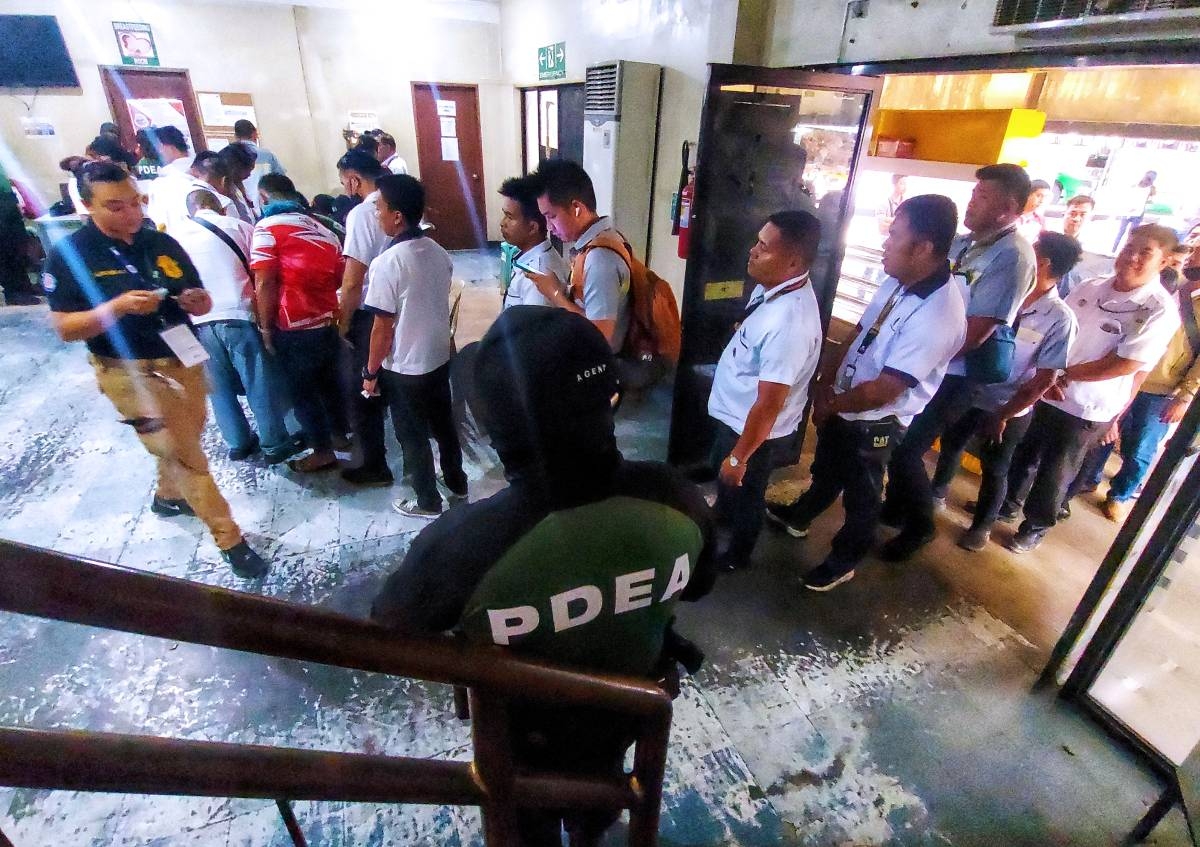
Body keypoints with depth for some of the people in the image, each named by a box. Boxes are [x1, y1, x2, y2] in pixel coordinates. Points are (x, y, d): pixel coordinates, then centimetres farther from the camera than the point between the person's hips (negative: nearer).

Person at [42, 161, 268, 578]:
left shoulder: (162, 243, 4)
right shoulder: (68, 255, -8)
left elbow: (201, 303, 10)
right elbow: (65, 328, -11)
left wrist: (198, 301, -14)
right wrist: (118, 306, -26)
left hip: (183, 362, 5)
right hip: (130, 373, -5)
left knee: (184, 444, 20)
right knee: (184, 455, -2)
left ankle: (167, 496, 49)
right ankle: (229, 538, 7)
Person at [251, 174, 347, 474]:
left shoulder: (267, 227, -8)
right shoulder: (321, 228, 12)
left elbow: (265, 284, -13)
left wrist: (266, 328, -7)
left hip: (295, 327, -6)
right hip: (327, 322, 6)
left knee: (301, 391, 7)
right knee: (329, 382, 21)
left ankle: (323, 451, 15)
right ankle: (340, 433, 36)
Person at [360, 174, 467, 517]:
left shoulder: (387, 263, -22)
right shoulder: (439, 252, -1)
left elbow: (383, 328, -18)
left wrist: (371, 372, -6)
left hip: (404, 368, -7)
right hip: (439, 357, 7)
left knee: (413, 438, 10)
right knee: (443, 425, 22)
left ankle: (428, 502, 26)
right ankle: (457, 484, 39)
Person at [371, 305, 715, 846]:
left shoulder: (460, 543, -42)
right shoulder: (674, 499, -31)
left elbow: (390, 631, -20)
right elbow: (697, 587, -9)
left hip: (527, 730, -3)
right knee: (600, 779, 38)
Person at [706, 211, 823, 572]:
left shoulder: (790, 323, -36)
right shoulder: (774, 286, -7)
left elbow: (769, 405, -30)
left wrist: (740, 456, -19)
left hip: (756, 431, -8)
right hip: (735, 415, 9)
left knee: (743, 493, 17)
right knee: (722, 475, 31)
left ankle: (734, 555, 46)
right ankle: (723, 517, 62)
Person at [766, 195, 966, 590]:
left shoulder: (938, 318, -32)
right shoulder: (898, 282, -7)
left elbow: (882, 391, -29)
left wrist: (831, 403, -14)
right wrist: (828, 377, -4)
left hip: (874, 423, -7)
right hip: (844, 406, 7)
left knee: (860, 496, 16)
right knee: (825, 468, 29)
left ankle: (843, 561, 40)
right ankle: (798, 516, 56)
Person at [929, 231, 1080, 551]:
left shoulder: (1060, 319, -18)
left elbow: (1043, 380, -15)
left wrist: (1002, 416, -14)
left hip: (1009, 410, -4)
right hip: (971, 393, 4)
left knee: (994, 469, 13)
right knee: (950, 445, 21)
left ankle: (982, 525, 36)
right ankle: (935, 495, 47)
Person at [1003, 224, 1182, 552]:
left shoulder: (1160, 311, -14)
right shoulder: (1090, 287, 2)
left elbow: (1125, 365, -19)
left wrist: (1066, 373, -13)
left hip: (1086, 410, -5)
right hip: (1045, 393, 5)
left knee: (1054, 472, 8)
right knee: (1023, 454, 18)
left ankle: (1036, 525, 29)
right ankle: (1008, 503, 40)